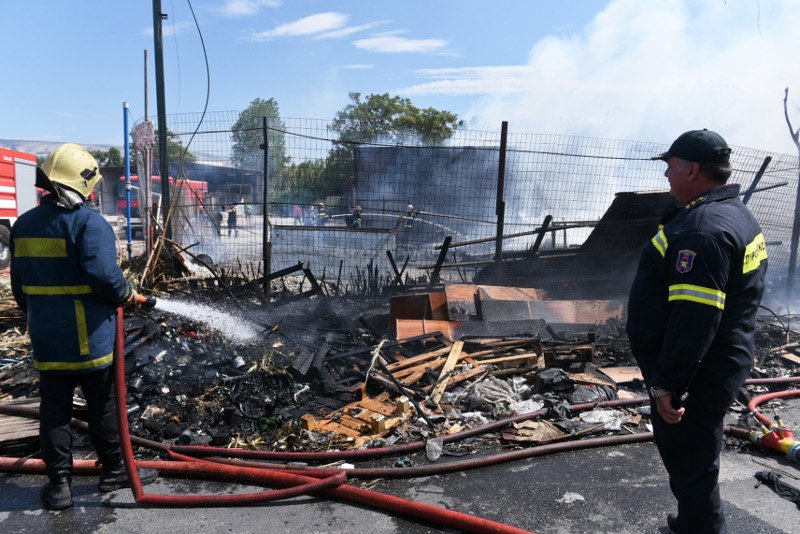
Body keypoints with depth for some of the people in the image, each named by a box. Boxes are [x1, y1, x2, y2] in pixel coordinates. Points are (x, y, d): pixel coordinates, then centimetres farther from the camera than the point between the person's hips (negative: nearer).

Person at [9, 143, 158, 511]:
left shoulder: (23, 225, 7)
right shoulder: (89, 222, -16)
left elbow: (20, 286, 12)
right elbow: (103, 274, -27)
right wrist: (127, 294, -9)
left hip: (45, 339, 6)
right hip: (89, 338, -5)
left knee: (54, 411, 13)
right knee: (103, 406, 10)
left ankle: (58, 484, 21)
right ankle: (114, 471, 24)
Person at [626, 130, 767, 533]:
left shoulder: (704, 230, -25)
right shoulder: (734, 215, 11)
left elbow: (694, 320, -30)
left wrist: (667, 383, -24)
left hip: (694, 377, -11)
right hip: (715, 367, 11)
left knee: (689, 464, 4)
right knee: (694, 458, 26)